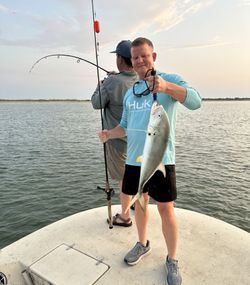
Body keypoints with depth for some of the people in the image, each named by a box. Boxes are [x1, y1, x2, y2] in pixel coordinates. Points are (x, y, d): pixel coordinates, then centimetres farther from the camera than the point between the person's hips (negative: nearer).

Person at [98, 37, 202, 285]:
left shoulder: (171, 79, -3)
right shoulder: (130, 92, 14)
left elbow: (195, 102, -22)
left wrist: (166, 86, -39)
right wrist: (109, 134, -3)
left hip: (161, 160, -5)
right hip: (134, 159, 6)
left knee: (166, 209, 1)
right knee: (139, 202, 16)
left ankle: (172, 260, 22)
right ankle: (142, 244, 38)